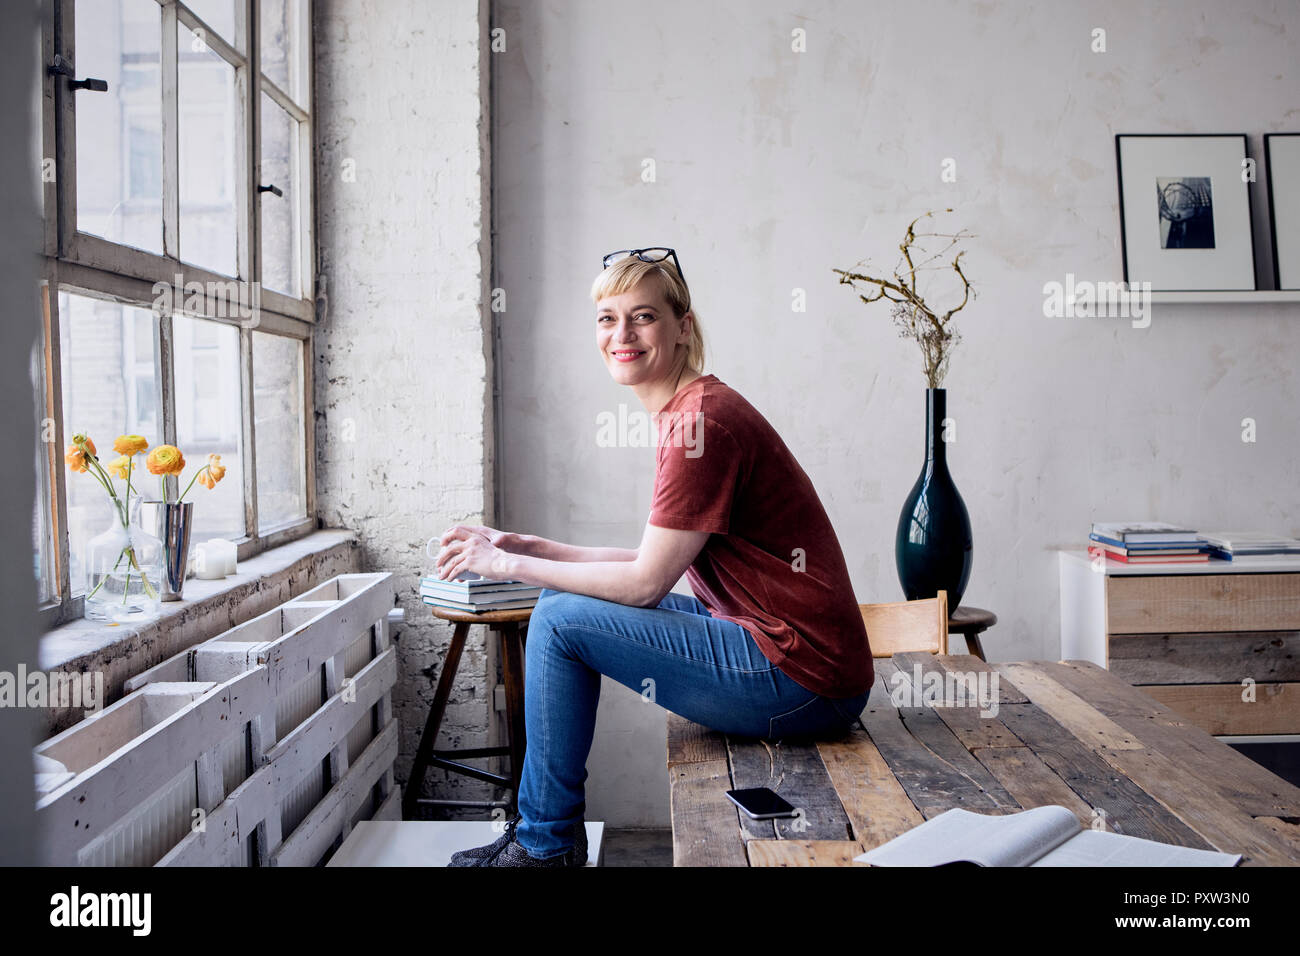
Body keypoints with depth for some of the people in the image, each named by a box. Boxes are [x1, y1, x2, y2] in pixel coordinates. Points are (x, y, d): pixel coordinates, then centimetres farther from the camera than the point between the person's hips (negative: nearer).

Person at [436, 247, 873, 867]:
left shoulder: (701, 421, -18)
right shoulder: (684, 413, 12)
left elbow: (646, 582, -16)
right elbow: (658, 562, 14)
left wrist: (508, 565, -8)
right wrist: (536, 549, 9)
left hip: (803, 682, -10)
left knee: (560, 622, -11)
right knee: (566, 598, 14)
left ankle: (547, 843, 8)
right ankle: (540, 825, 24)